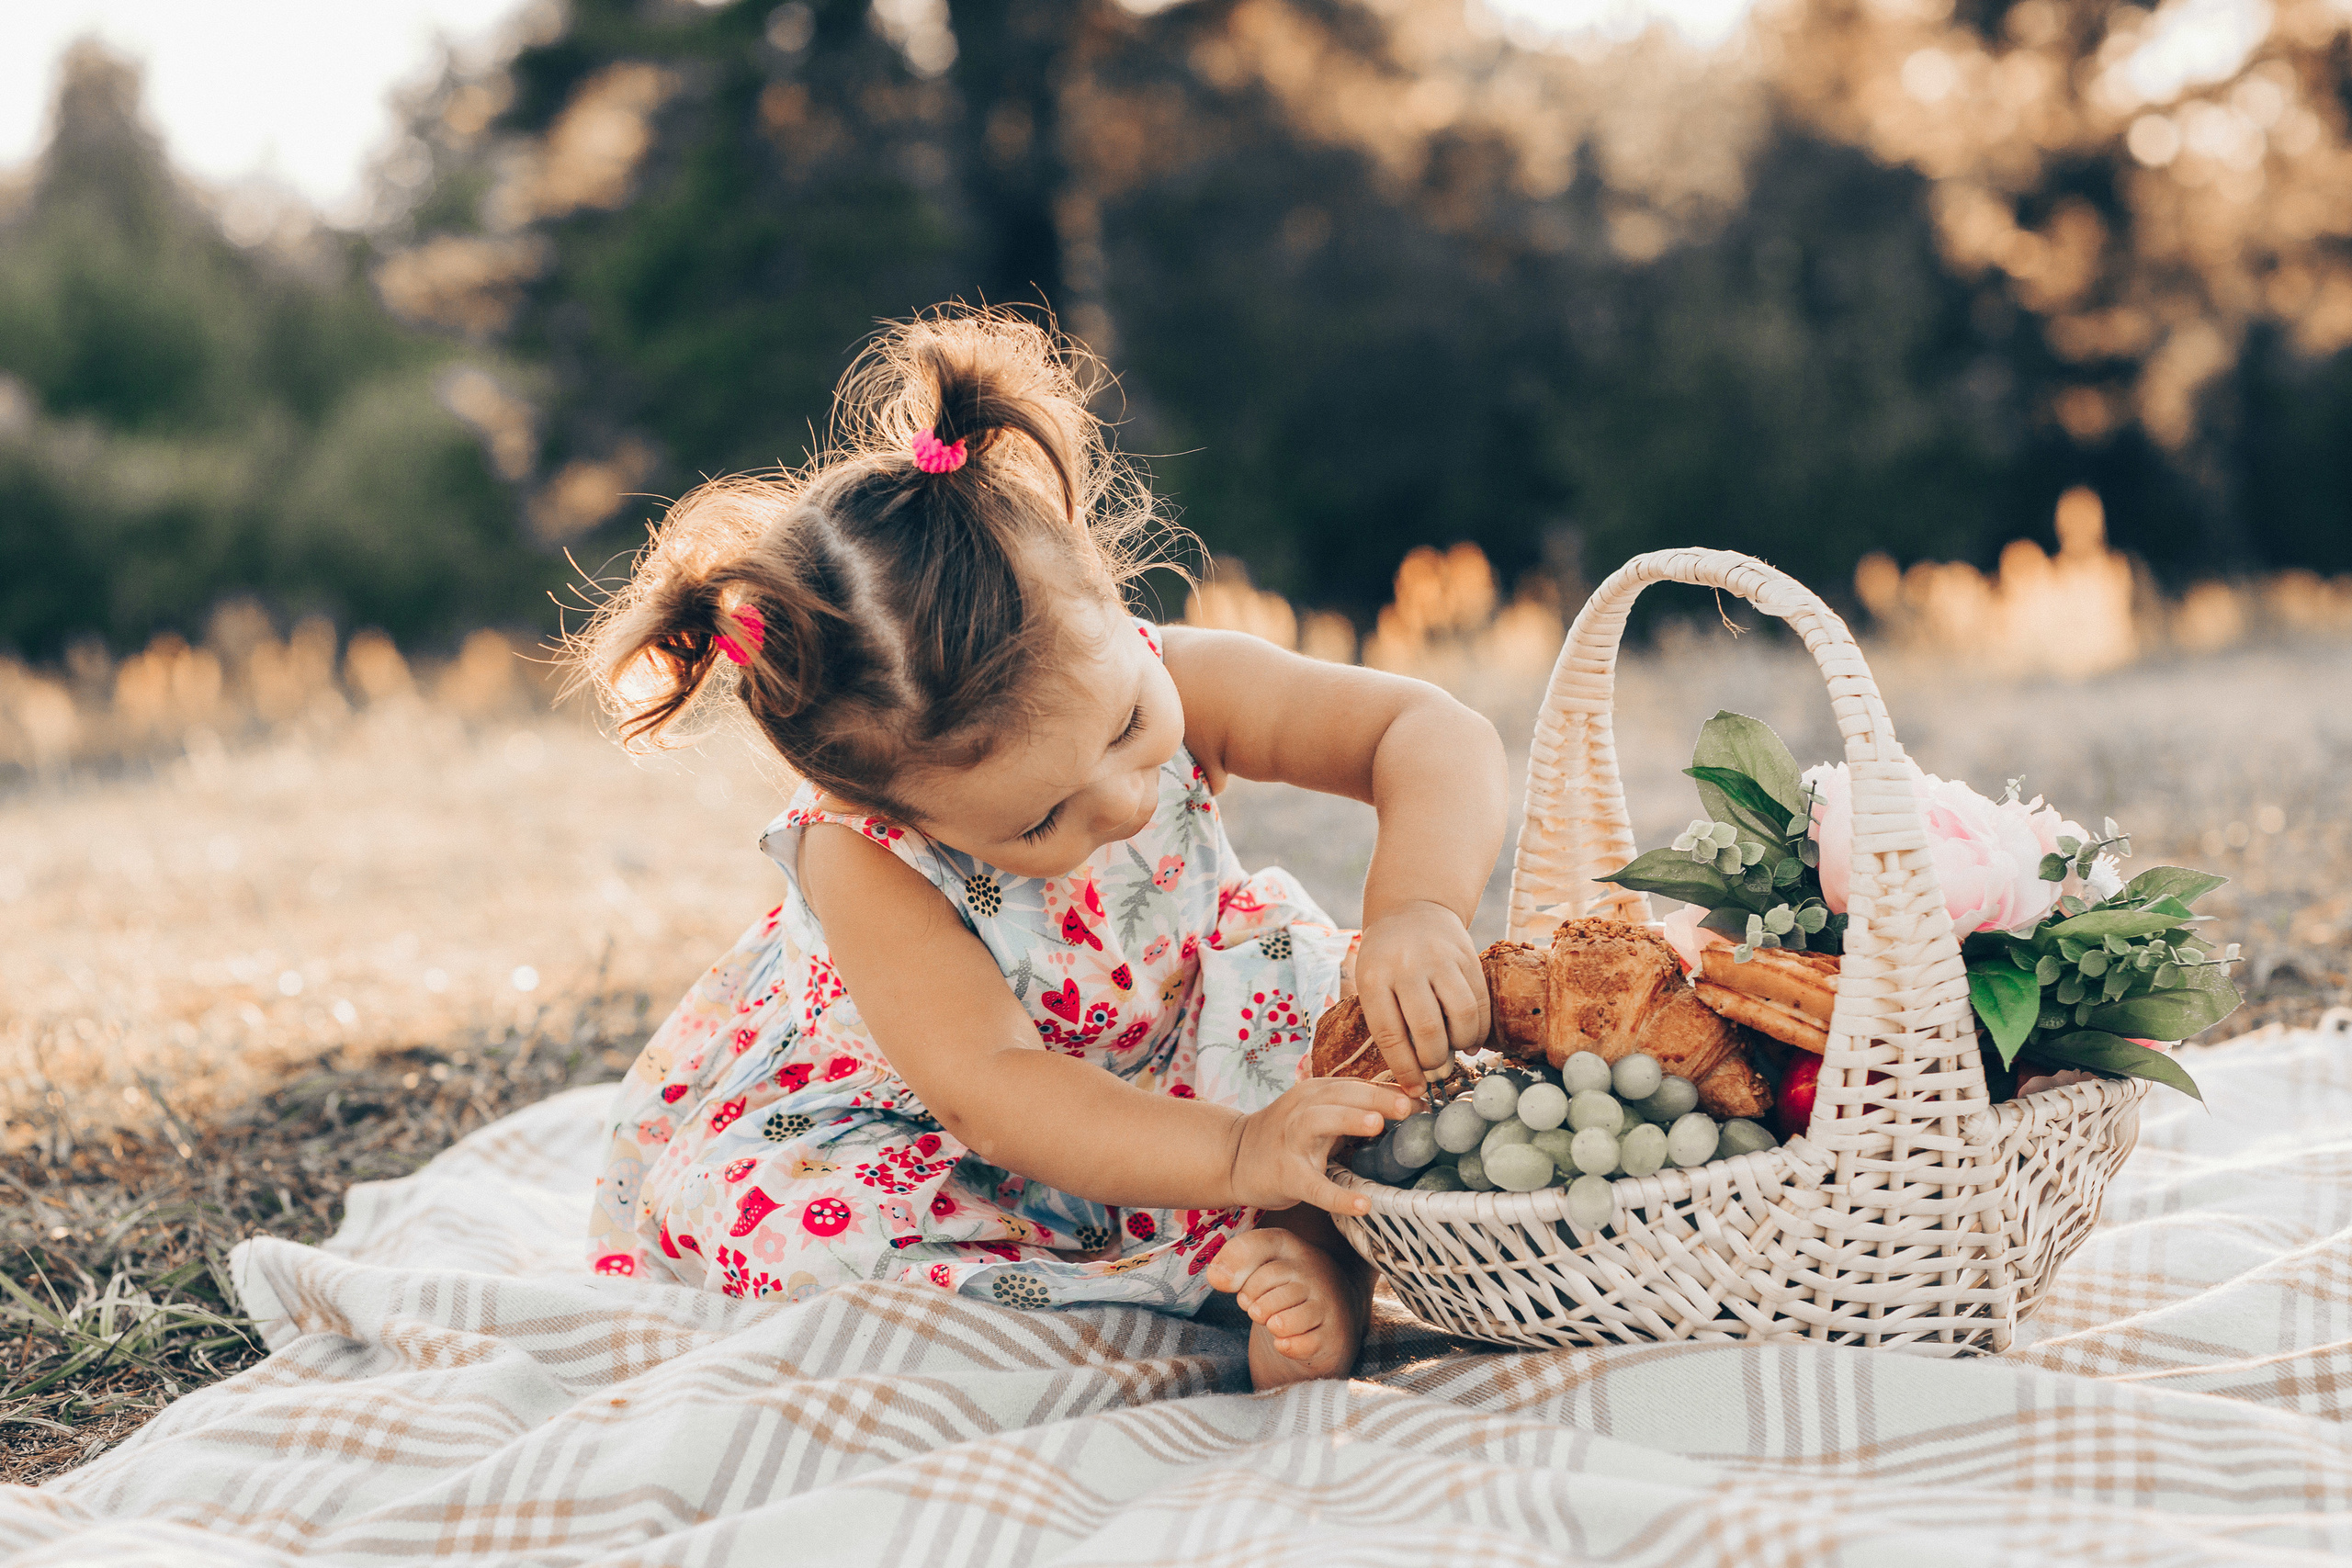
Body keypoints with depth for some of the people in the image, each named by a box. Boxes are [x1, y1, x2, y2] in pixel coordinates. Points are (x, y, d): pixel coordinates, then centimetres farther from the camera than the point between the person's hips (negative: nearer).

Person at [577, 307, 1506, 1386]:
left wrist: (1418, 911, -52)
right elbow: (992, 1089, -43)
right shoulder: (862, 863, -36)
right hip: (900, 1119, -2)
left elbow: (1436, 736, -31)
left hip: (1154, 1065, 3)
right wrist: (1234, 1155, -54)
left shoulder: (1171, 680, -27)